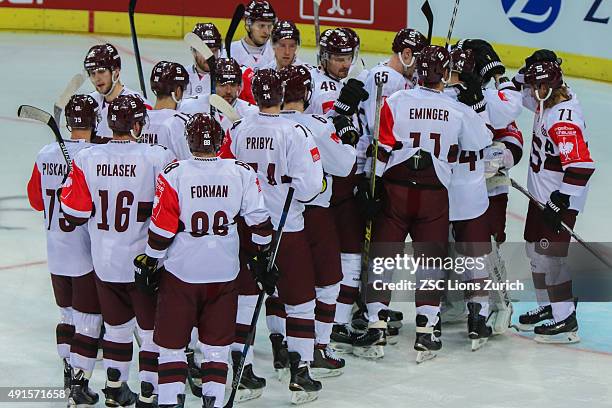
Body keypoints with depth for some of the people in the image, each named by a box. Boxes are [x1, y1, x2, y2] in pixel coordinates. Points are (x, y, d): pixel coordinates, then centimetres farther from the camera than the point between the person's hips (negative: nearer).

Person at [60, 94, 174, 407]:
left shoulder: (86, 159, -6)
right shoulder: (157, 157, -16)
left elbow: (75, 213, -2)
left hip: (104, 262, 4)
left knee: (117, 326, 21)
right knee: (152, 331, 9)